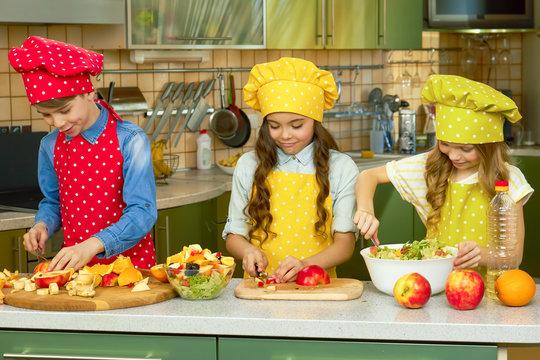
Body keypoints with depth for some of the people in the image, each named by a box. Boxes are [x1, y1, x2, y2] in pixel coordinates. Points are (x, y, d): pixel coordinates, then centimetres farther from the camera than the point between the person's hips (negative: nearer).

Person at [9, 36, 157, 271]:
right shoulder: (51, 146, 8)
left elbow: (142, 212, -15)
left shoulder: (130, 140, -9)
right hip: (73, 265, 4)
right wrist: (42, 225, -1)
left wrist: (93, 245, -27)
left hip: (128, 260, -4)